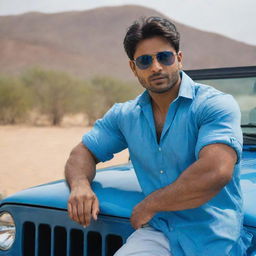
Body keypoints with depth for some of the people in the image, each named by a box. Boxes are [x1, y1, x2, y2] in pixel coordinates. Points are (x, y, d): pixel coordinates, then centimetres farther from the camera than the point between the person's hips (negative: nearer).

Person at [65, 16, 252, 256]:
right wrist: (80, 184, -9)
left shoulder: (216, 105, -11)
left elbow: (216, 173, -24)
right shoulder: (125, 116, 8)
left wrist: (149, 205, -15)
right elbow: (83, 153, 15)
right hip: (157, 232, 3)